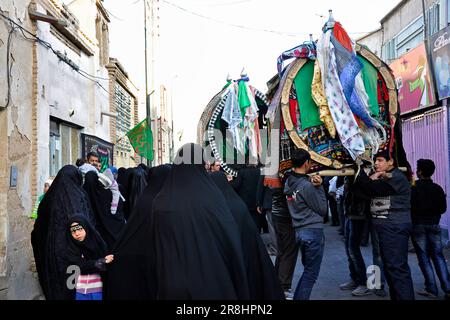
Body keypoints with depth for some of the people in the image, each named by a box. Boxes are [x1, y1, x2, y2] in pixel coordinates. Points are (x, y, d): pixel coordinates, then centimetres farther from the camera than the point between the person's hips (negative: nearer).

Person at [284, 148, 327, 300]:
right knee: (311, 274, 3)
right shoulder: (307, 185, -17)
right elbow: (322, 209, -10)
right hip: (313, 231, -8)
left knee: (307, 270, 21)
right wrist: (319, 187, -5)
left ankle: (297, 297, 24)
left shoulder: (288, 182, 7)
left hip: (299, 231, 8)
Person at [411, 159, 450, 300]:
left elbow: (409, 205, -13)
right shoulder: (437, 188, 1)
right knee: (438, 256, 8)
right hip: (434, 225, 4)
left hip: (418, 225, -3)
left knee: (424, 257, 2)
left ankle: (431, 289, 2)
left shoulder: (413, 188, -11)